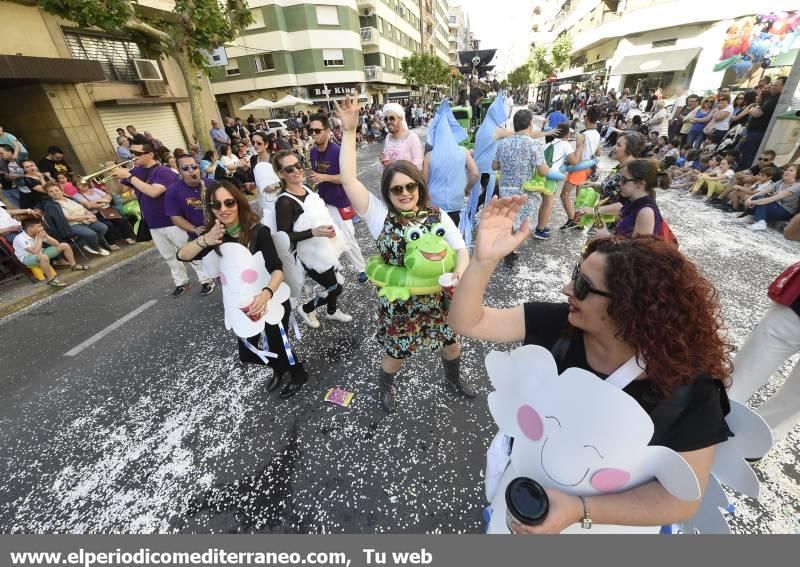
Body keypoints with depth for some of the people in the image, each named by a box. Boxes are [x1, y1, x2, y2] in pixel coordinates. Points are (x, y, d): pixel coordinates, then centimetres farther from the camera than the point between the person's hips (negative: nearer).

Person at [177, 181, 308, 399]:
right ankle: (278, 368, 45)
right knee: (247, 354, 15)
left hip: (271, 298, -6)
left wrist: (266, 293, -51)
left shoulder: (258, 232, -24)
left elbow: (278, 269, -32)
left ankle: (298, 374, 37)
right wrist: (204, 240, -35)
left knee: (277, 344, 5)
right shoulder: (215, 233, -7)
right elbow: (182, 256, -15)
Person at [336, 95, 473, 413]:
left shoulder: (438, 216, -6)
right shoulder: (379, 215, -13)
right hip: (398, 302, -3)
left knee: (450, 343, 23)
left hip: (438, 297, 3)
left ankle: (453, 377, 57)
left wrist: (459, 272, -23)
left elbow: (461, 250, -2)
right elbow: (348, 179, -22)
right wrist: (349, 131, -26)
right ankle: (385, 386, 51)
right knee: (396, 355, 15)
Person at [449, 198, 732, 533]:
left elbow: (683, 498, -22)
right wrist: (484, 259, -44)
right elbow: (467, 322, -27)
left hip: (611, 515, -1)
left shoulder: (690, 388, -28)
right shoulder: (560, 324, -25)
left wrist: (580, 510, -35)